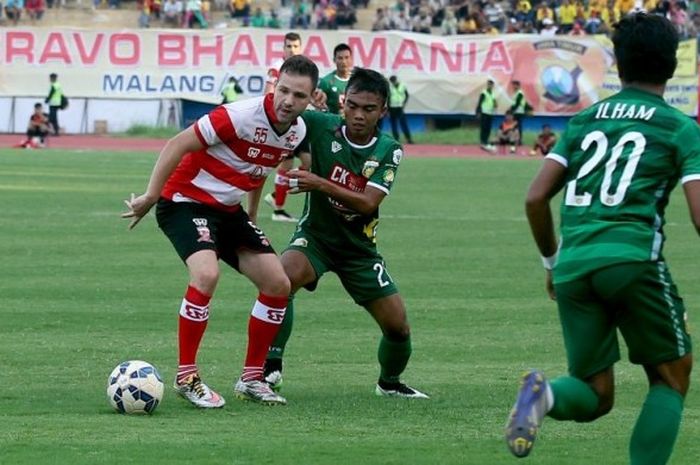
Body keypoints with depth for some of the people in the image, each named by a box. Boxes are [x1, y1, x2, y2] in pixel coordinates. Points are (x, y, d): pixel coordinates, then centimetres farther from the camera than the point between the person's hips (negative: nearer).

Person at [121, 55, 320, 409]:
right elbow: (177, 145, -20)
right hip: (186, 200, -8)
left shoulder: (297, 131, -1)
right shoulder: (241, 115, -25)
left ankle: (251, 379, 13)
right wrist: (150, 197, -18)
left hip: (228, 209, 8)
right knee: (207, 274, -31)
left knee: (278, 284, 0)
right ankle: (186, 377, -19)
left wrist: (251, 218, 23)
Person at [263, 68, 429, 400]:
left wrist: (320, 185, -37)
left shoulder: (388, 151, -10)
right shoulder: (321, 126, -13)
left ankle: (389, 383, 35)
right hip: (315, 235, -2)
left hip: (359, 247, 2)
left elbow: (368, 203, -23)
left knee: (398, 326, 1)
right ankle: (271, 366, -22)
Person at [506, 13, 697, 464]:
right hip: (632, 258, -4)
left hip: (573, 265, 4)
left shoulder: (585, 120, 19)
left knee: (595, 396, 13)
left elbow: (536, 197, 13)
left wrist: (551, 261, 26)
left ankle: (545, 395, -21)